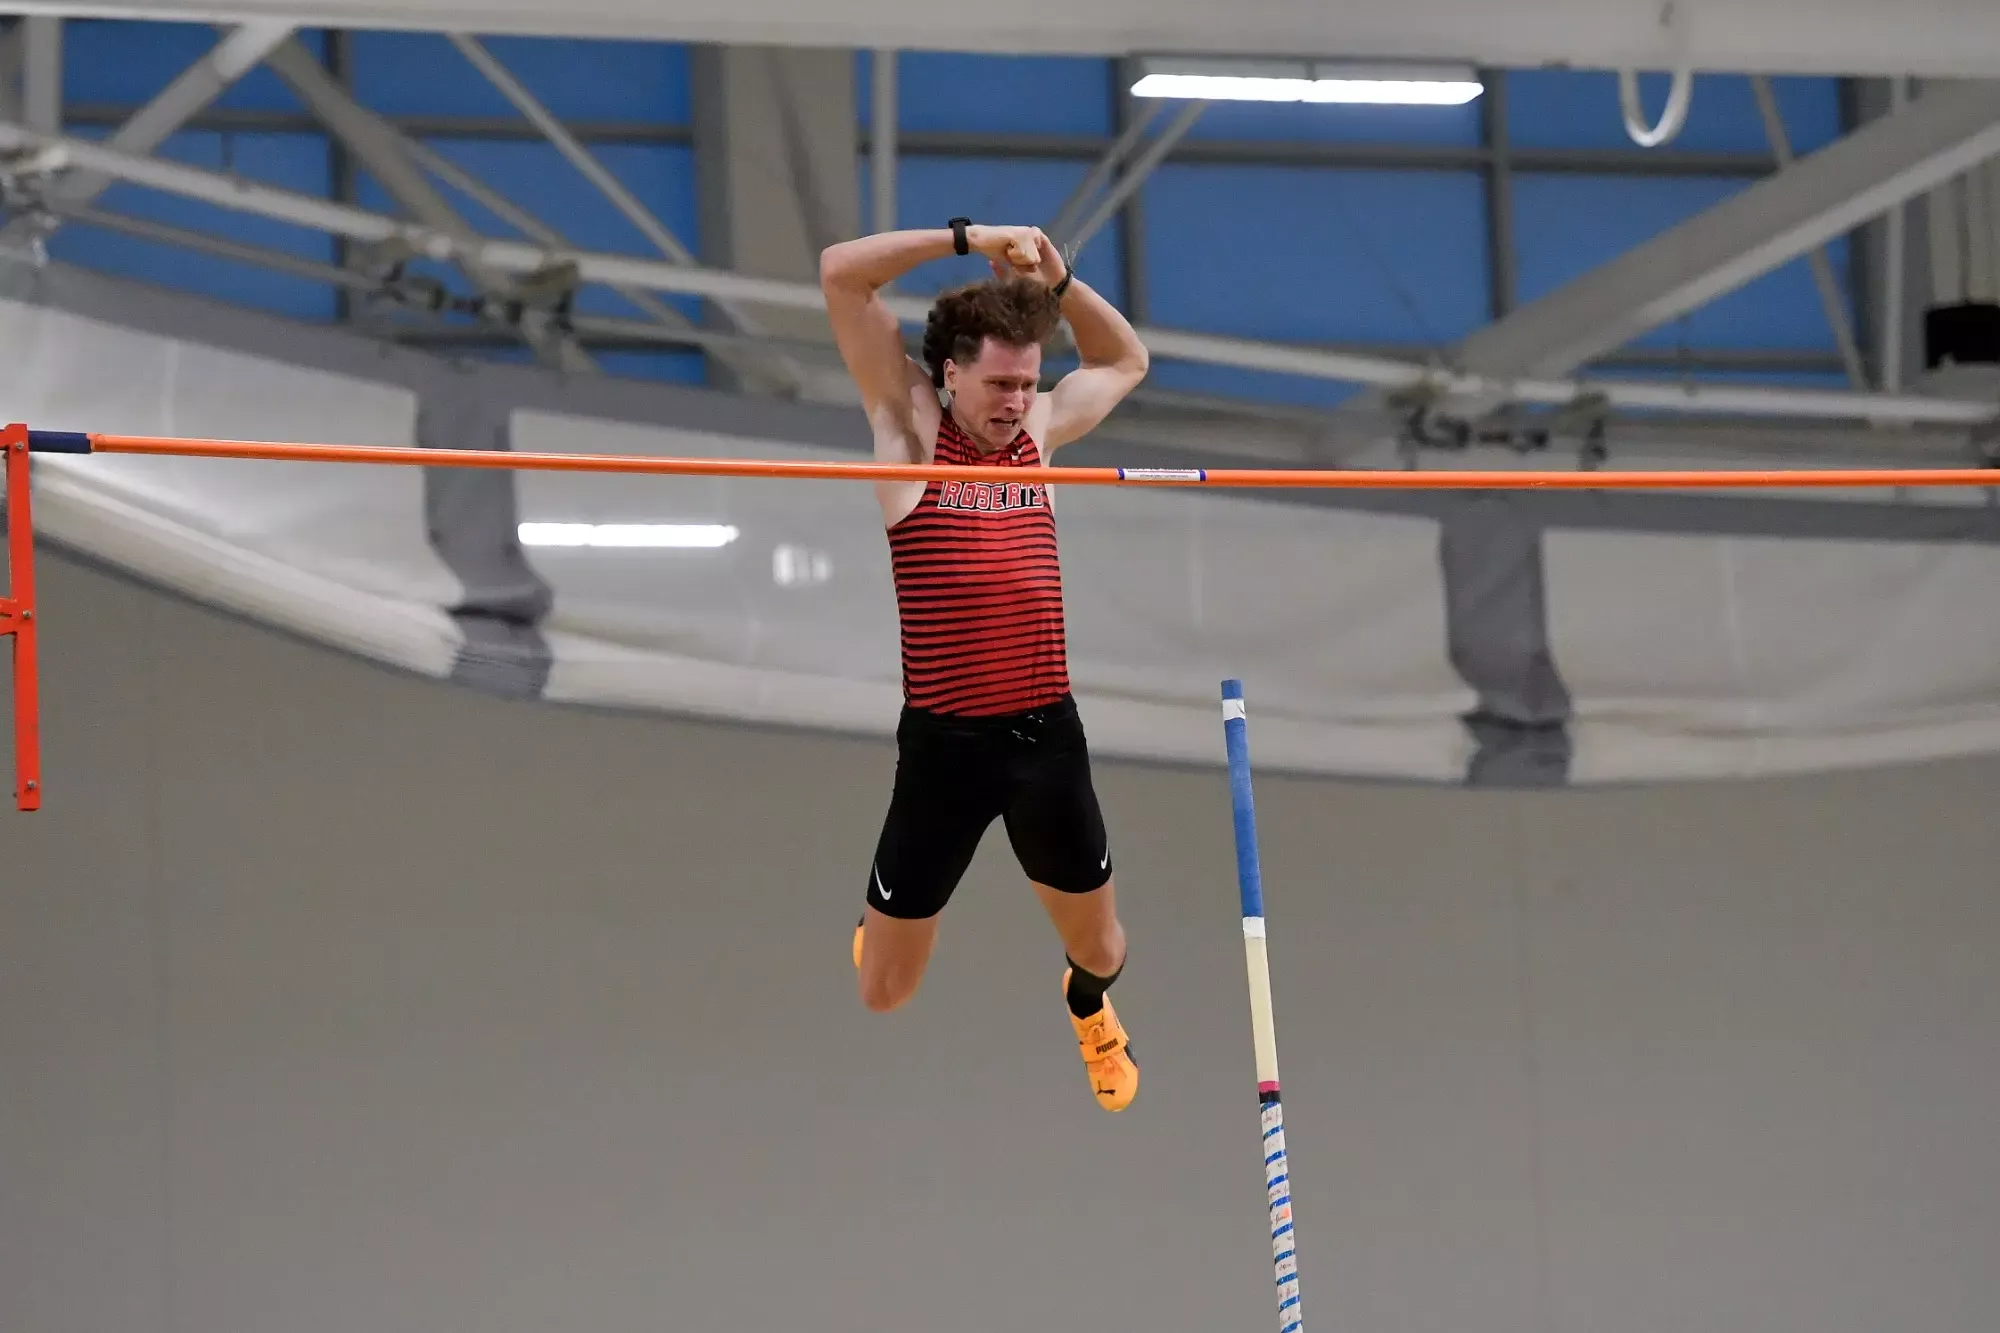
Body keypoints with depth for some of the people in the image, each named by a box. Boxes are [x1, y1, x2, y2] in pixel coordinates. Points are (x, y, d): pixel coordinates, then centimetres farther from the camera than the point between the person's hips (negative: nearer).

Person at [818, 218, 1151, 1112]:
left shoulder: (1039, 430, 8)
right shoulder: (910, 425, -4)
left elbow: (1126, 361, 26)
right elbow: (840, 273, -11)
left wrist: (1057, 281, 8)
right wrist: (969, 239, -14)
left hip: (1047, 734, 4)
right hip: (945, 744, -4)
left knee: (1099, 946, 19)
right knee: (881, 993, 6)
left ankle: (1087, 1006, 57)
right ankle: (877, 927, 44)